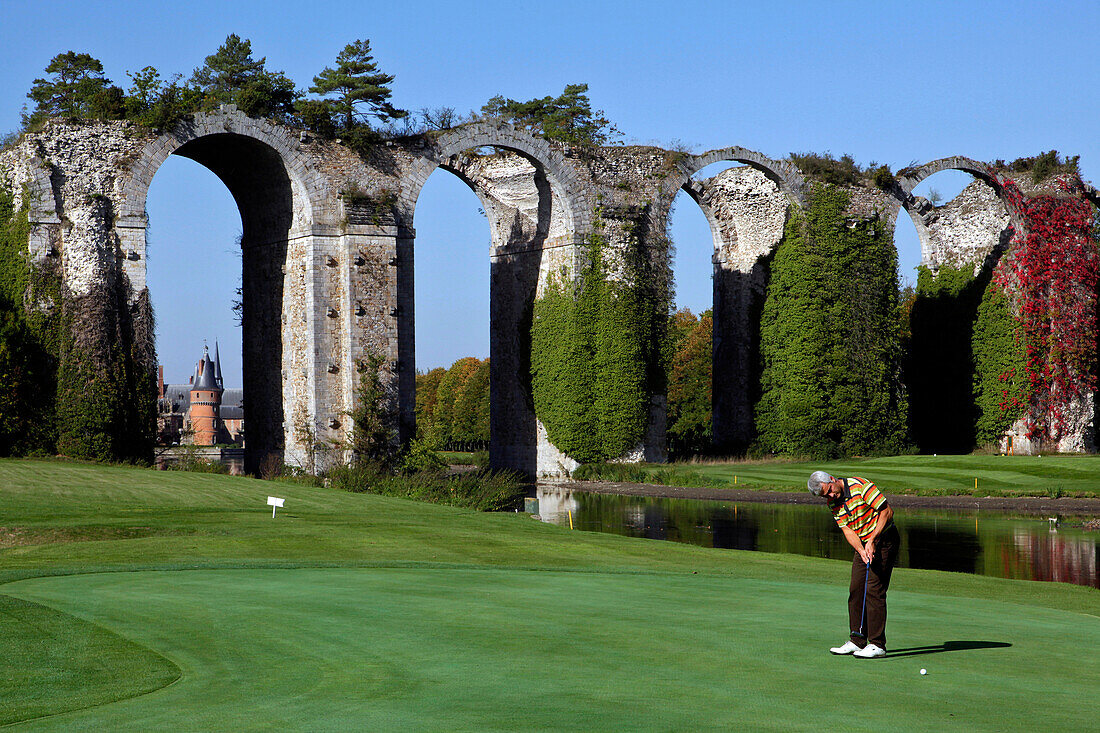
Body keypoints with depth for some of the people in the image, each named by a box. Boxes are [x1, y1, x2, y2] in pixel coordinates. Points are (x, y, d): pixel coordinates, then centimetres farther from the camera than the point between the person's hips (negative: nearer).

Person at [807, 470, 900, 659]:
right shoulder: (832, 503, 1)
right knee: (855, 590, 5)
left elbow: (887, 511, -19)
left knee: (874, 590, -11)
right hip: (862, 545, 7)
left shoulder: (861, 486, -20)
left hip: (884, 540, -7)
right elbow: (847, 530, -3)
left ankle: (877, 644, -9)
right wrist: (861, 550, -21)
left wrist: (872, 541, -20)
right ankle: (857, 641, 14)